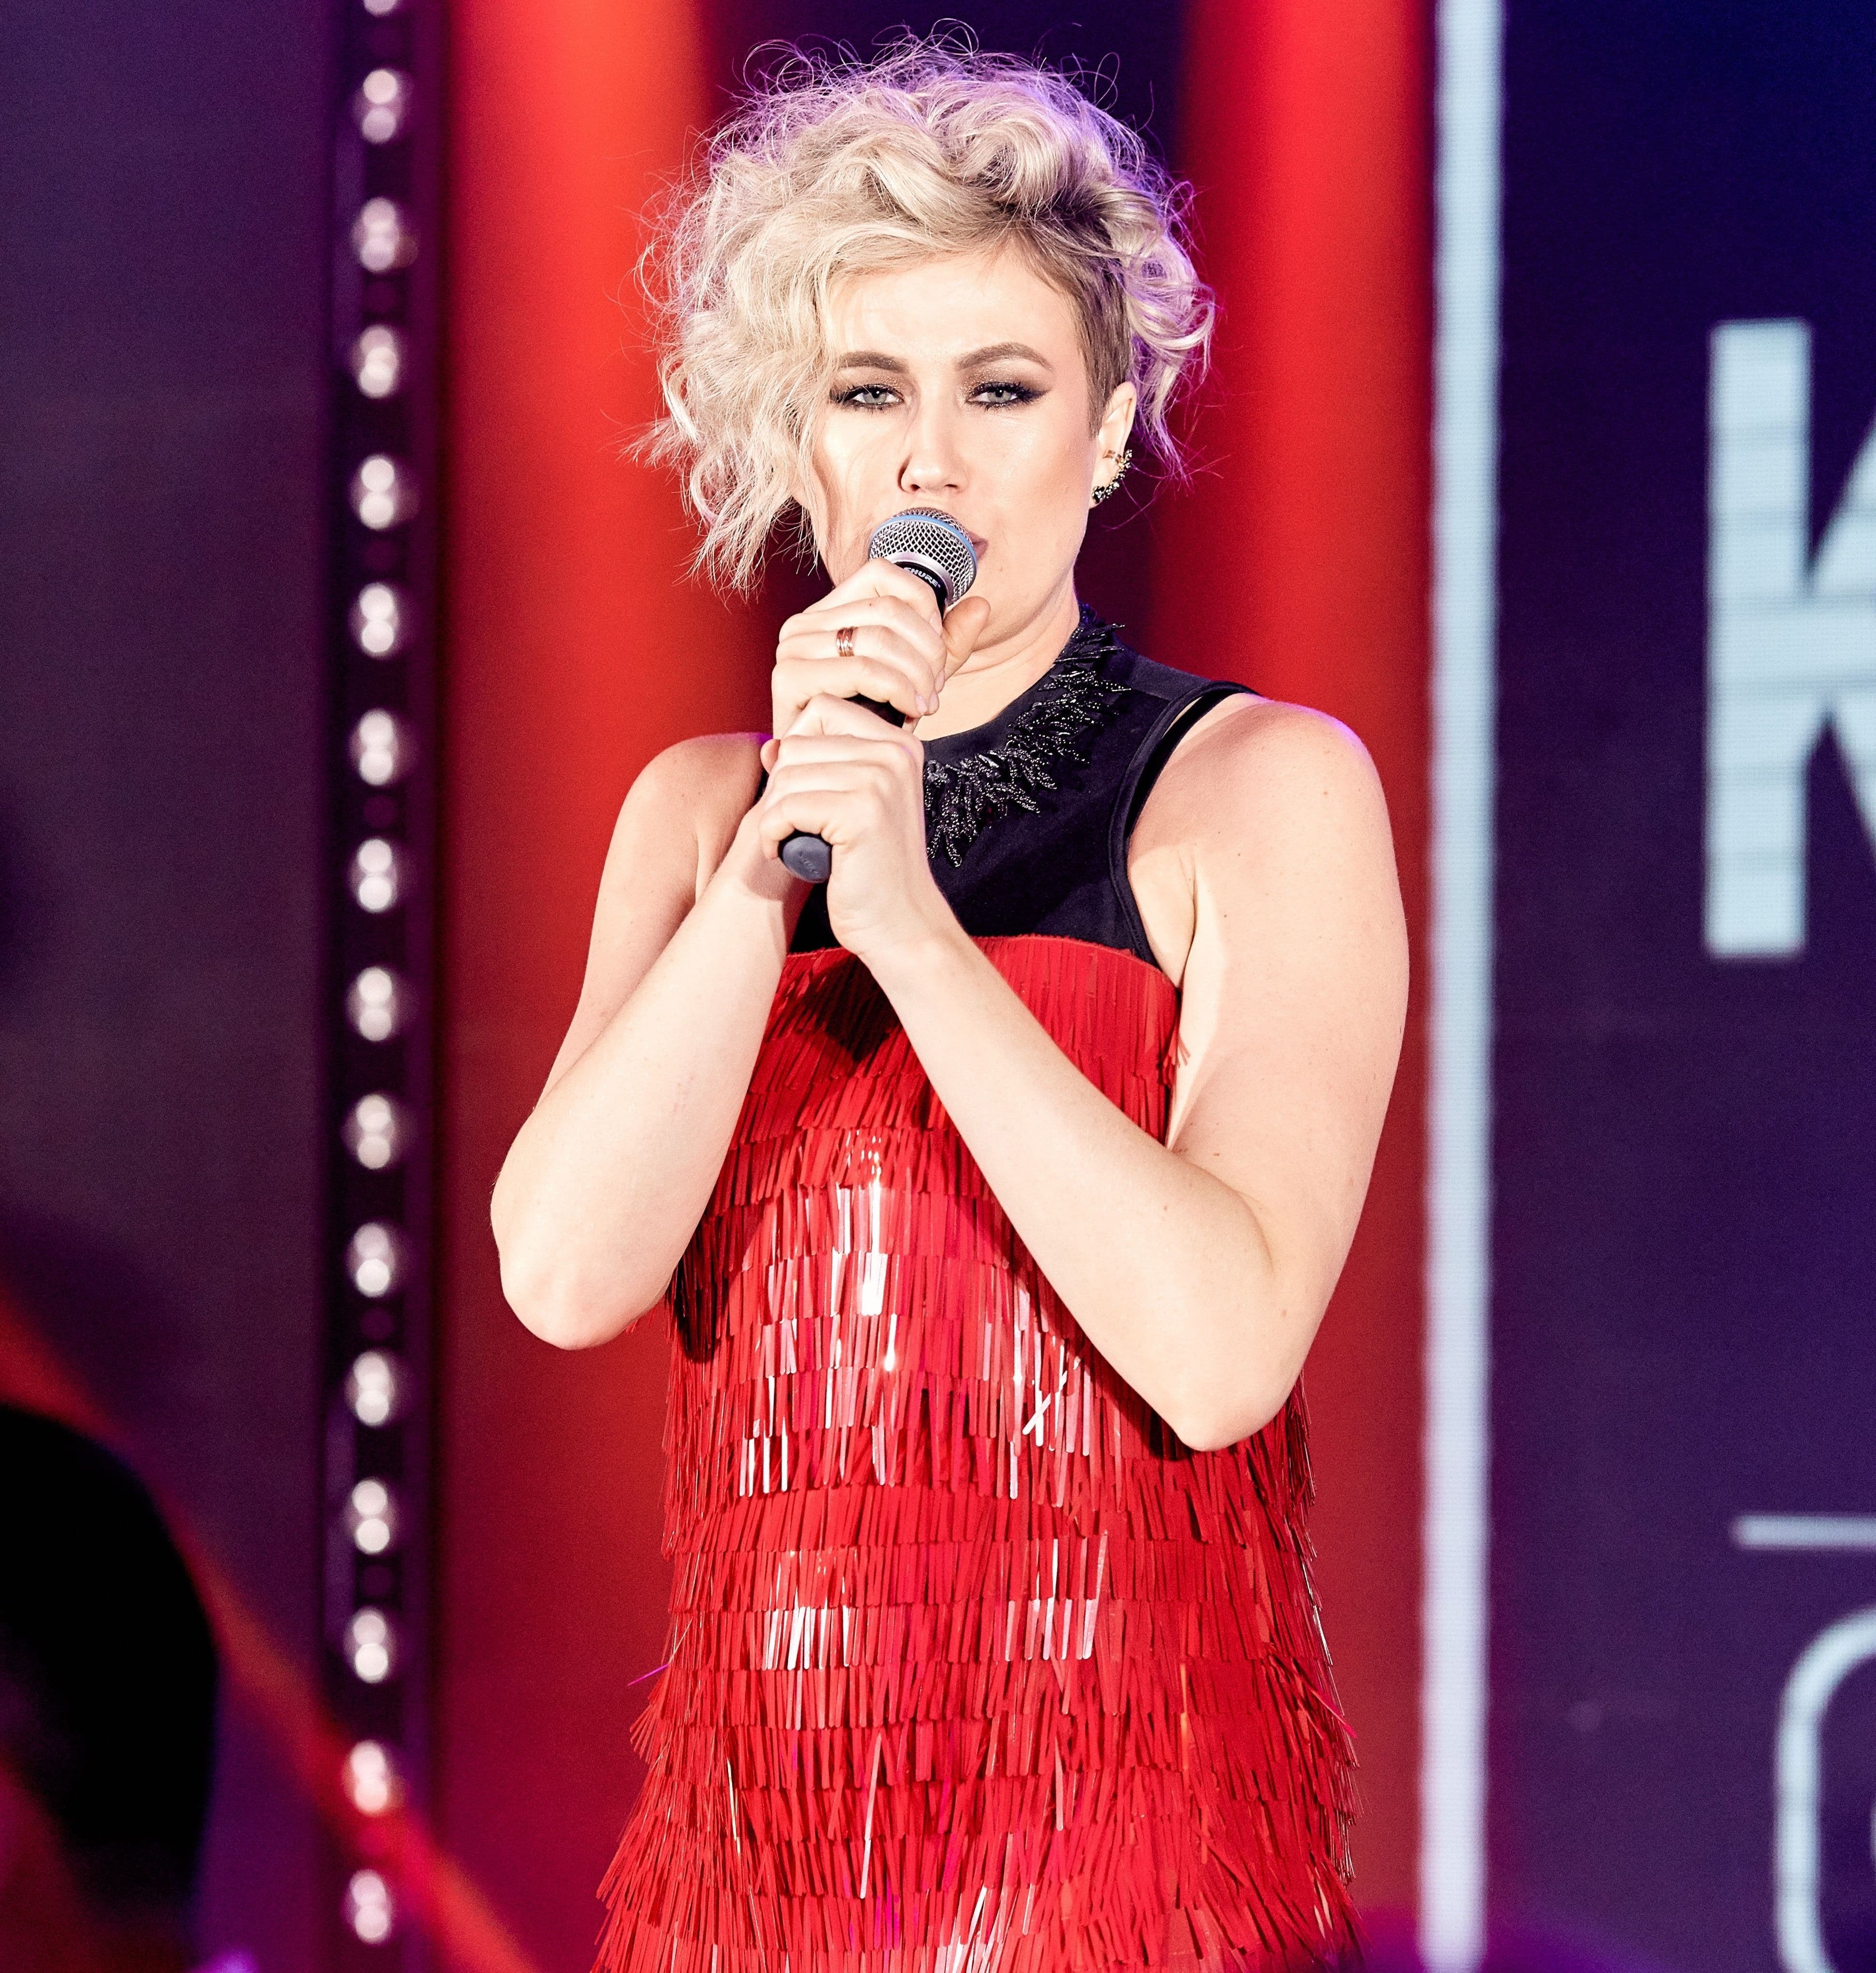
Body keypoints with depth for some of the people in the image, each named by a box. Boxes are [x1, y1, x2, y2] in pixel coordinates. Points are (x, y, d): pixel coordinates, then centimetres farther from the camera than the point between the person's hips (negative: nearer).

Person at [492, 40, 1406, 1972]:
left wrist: (906, 912, -18)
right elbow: (564, 1274, -5)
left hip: (1133, 1812, -4)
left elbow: (1222, 1350, -16)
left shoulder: (1262, 787, -3)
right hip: (758, 1797, 4)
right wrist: (777, 854, -13)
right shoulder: (701, 809, 10)